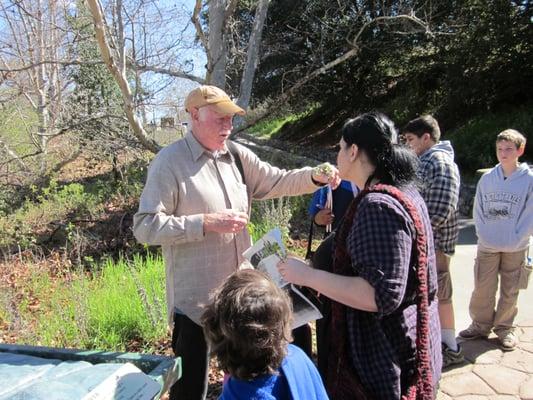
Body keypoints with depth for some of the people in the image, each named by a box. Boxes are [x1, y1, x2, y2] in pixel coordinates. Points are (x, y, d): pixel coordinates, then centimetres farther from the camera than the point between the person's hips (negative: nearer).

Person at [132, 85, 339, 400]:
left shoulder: (237, 155, 5)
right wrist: (207, 222, -23)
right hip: (196, 298, -6)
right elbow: (145, 226, -17)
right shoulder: (170, 162, -13)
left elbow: (277, 181, 6)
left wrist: (315, 176, -13)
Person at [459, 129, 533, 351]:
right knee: (482, 288, 5)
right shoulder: (487, 178, 2)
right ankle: (481, 324, 23)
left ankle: (504, 327, 27)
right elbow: (478, 210, 5)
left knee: (509, 291, 10)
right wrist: (483, 235, -4)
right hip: (487, 246, 2)